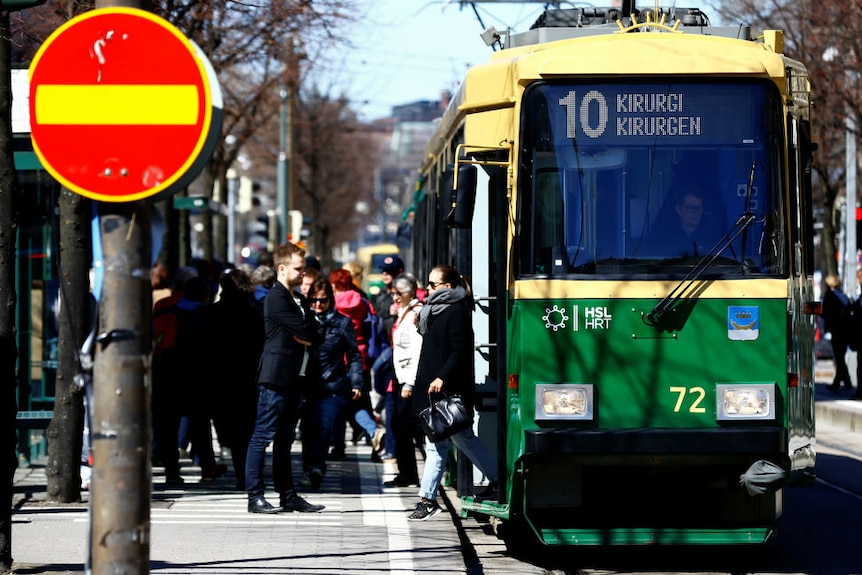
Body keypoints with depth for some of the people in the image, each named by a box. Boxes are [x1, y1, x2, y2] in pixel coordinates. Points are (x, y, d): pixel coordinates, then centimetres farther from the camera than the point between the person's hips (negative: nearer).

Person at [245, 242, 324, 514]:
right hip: (276, 377, -9)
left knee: (284, 440, 13)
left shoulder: (299, 300, 19)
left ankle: (288, 496, 15)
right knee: (263, 437, -7)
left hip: (295, 377, 9)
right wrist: (305, 336, 2)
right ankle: (255, 496, -7)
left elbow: (313, 335, 13)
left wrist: (302, 337, -5)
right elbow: (305, 332, -17)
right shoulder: (276, 298, -11)